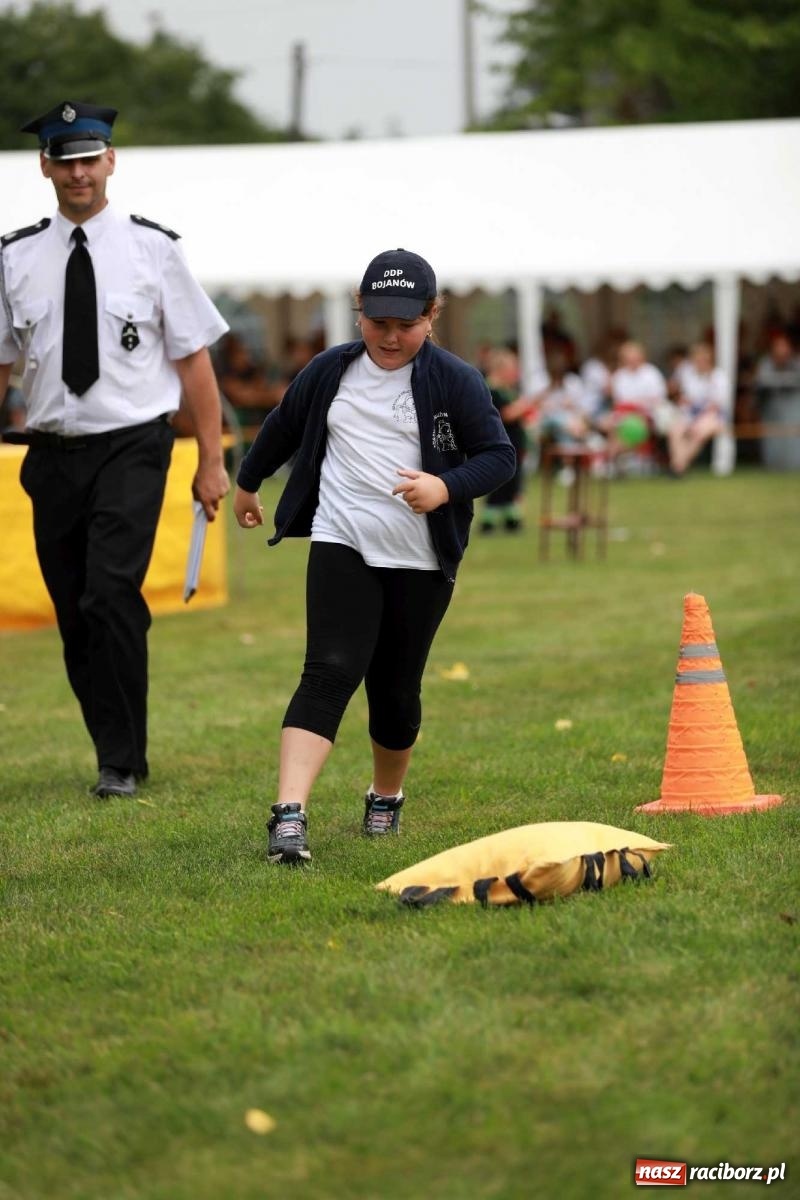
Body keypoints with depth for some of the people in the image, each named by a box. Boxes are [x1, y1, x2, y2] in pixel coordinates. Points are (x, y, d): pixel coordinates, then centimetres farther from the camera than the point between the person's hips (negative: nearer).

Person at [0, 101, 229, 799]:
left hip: (132, 447, -3)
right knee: (72, 612, 6)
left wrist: (212, 461, 0)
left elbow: (194, 359, 2)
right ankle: (114, 752, 20)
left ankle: (124, 764, -9)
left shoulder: (152, 248, 0)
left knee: (111, 593, -18)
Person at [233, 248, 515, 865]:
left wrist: (446, 487, -22)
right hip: (342, 548, 0)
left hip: (421, 562, 0)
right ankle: (289, 815, -26)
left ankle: (387, 798, 37)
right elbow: (283, 428, 23)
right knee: (331, 673, -16)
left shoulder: (456, 381, -3)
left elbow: (500, 455, -4)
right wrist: (247, 482, 36)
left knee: (396, 691, 9)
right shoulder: (330, 371, 6)